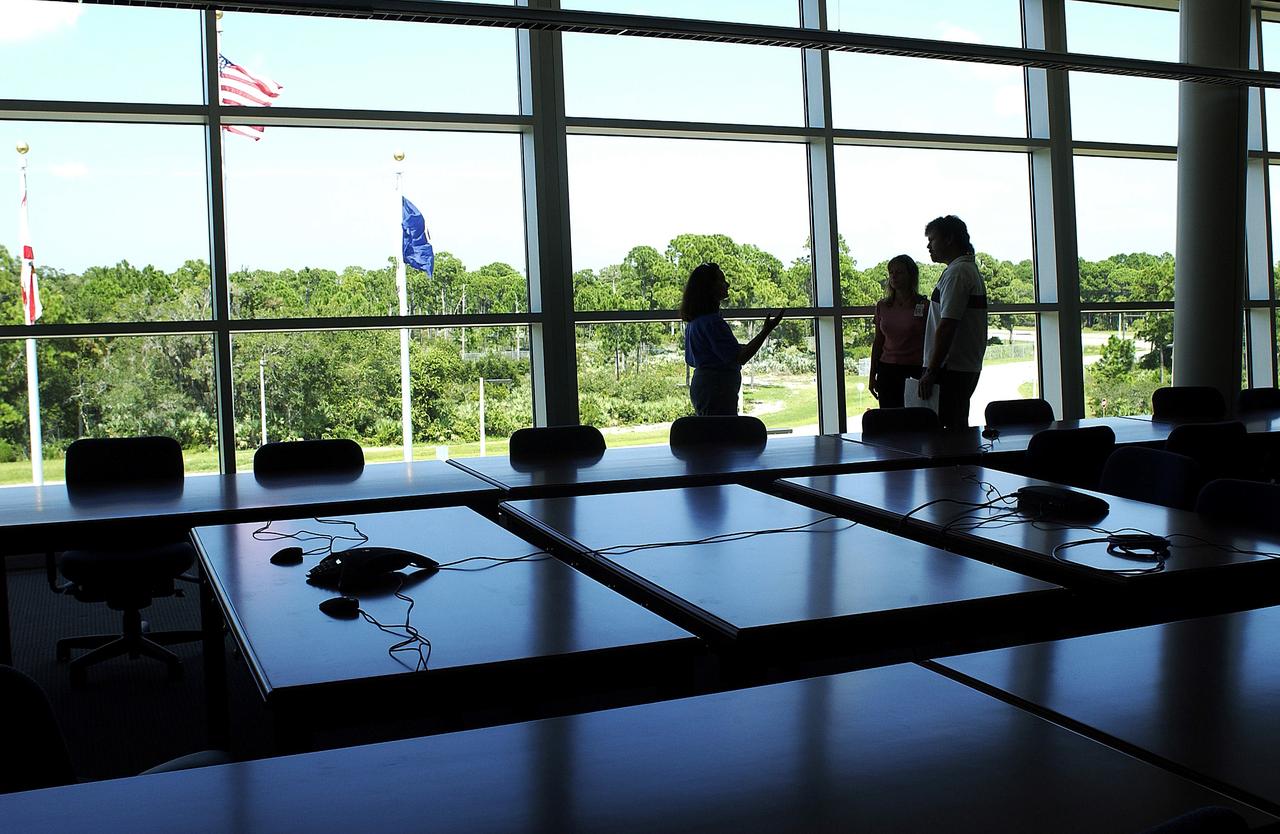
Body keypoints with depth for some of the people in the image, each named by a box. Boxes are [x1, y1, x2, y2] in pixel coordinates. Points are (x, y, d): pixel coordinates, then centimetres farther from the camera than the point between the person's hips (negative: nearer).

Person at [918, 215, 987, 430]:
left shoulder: (956, 273, -14)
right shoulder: (970, 269, 20)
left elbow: (947, 326, -21)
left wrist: (931, 372, -21)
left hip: (952, 370, -11)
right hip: (968, 367, 11)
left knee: (951, 430, -10)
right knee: (958, 428, 13)